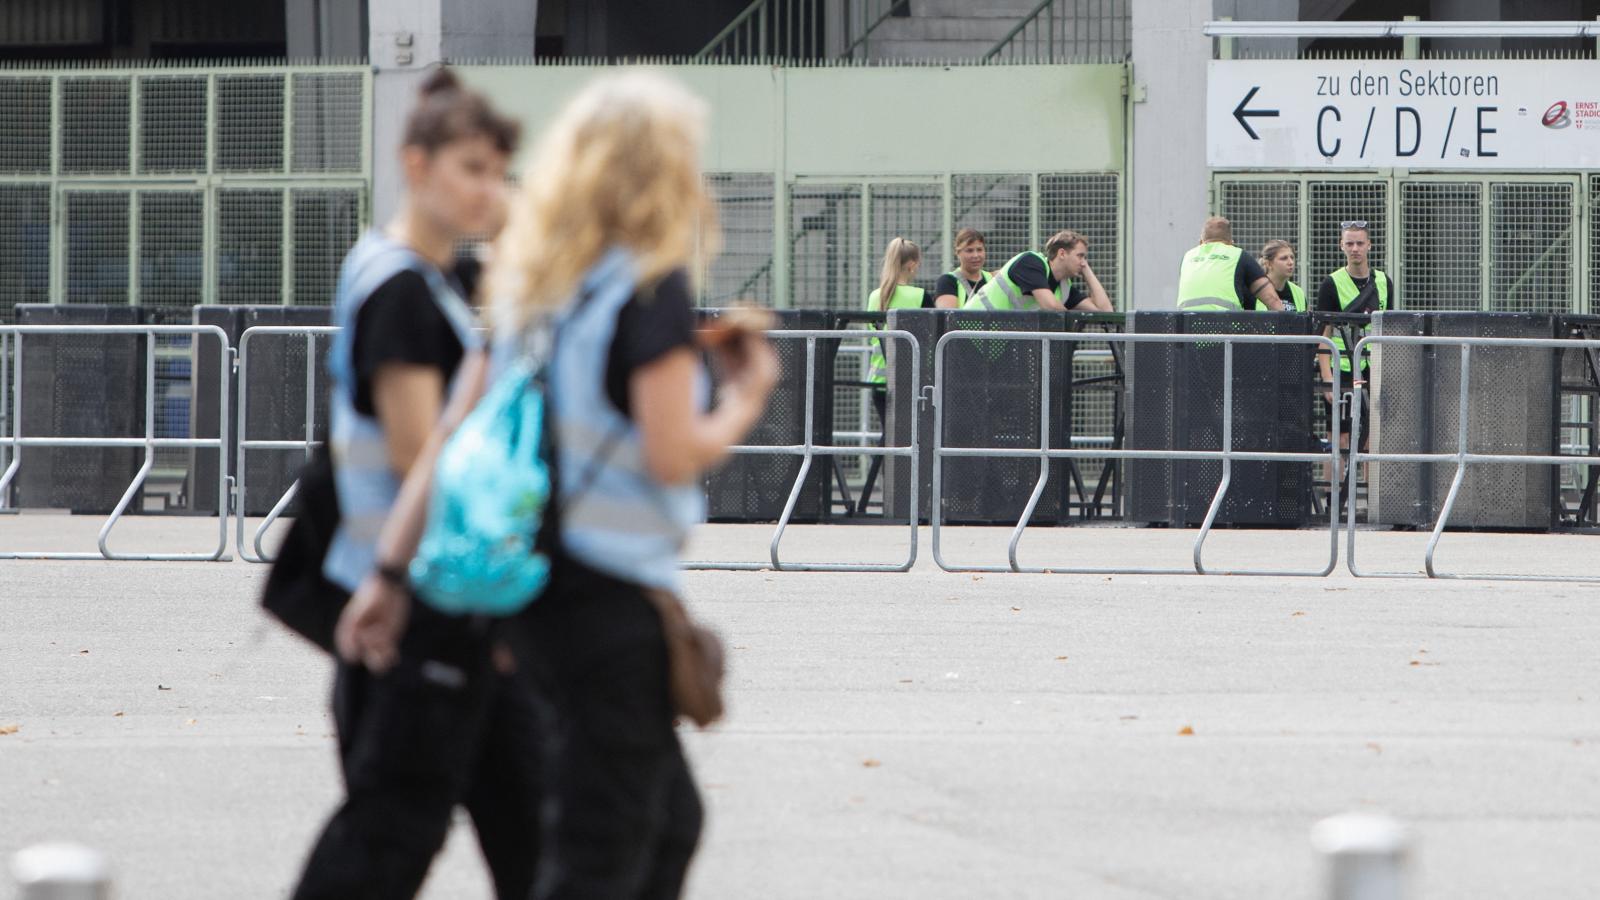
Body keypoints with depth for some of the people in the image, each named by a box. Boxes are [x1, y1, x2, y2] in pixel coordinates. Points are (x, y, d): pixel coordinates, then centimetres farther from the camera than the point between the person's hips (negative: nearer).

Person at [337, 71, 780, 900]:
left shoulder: (530, 281, 10)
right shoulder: (652, 286, -13)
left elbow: (457, 432, 10)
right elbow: (672, 454, -18)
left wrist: (392, 568, 12)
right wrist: (745, 399, 1)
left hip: (537, 580, 8)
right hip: (615, 591, -8)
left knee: (670, 818, 19)